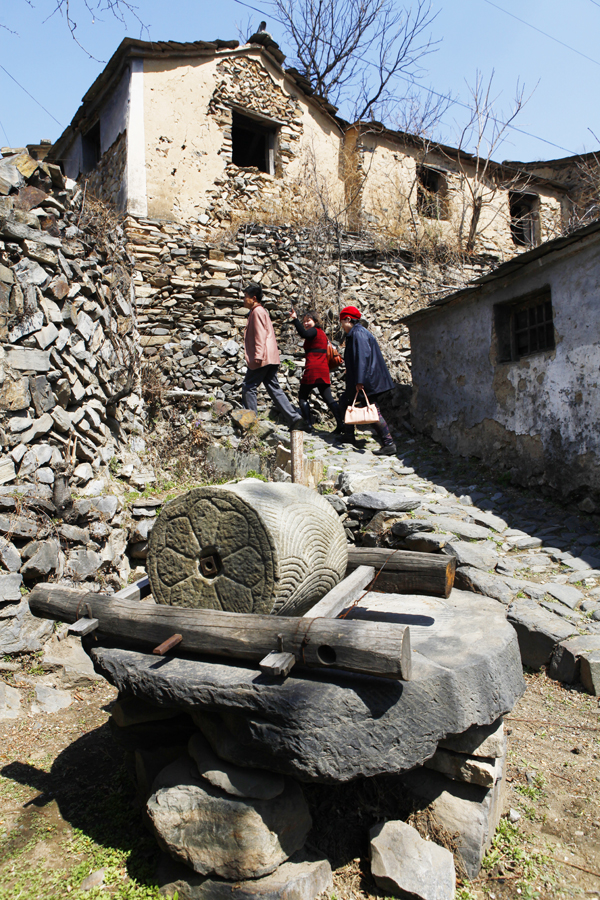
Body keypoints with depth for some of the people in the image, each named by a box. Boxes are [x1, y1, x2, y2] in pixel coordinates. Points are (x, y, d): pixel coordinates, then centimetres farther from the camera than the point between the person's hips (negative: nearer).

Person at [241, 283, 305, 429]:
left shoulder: (257, 311, -6)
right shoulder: (261, 311, 24)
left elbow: (260, 335, -17)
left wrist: (257, 356, -23)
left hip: (262, 359, -10)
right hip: (271, 359, 10)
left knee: (248, 387, -3)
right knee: (274, 388, 6)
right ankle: (294, 418, 0)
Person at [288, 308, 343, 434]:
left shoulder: (314, 331, -7)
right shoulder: (322, 334, 21)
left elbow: (303, 334, -29)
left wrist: (295, 319, -33)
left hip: (312, 370, -8)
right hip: (324, 370, 8)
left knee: (302, 397, 5)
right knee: (329, 398, 8)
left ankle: (309, 425, -4)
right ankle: (341, 424, -2)